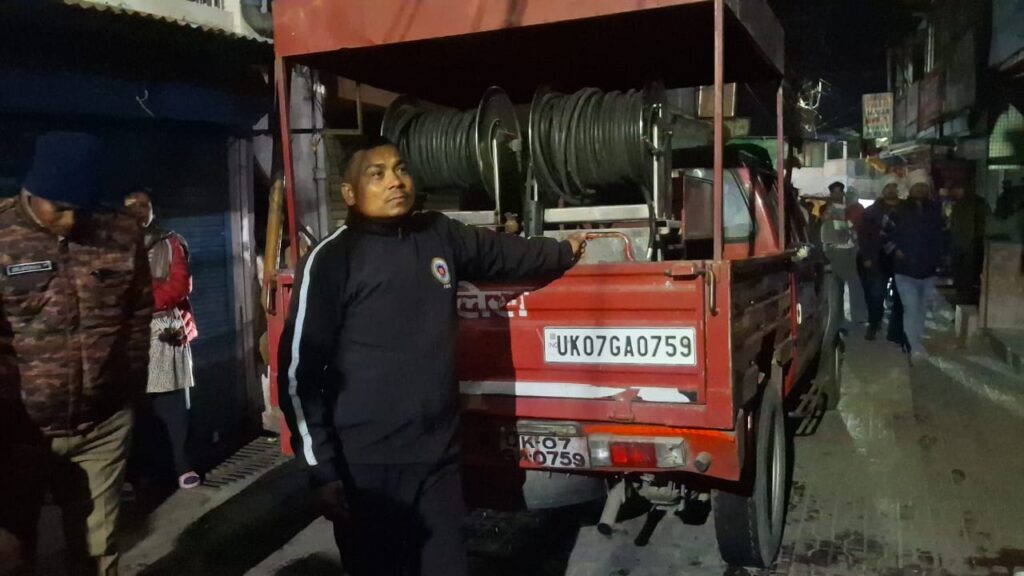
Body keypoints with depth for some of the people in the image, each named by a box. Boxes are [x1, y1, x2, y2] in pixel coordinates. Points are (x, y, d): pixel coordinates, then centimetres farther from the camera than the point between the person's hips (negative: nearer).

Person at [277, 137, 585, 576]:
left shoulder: (441, 236, 6)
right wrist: (321, 469, -11)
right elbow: (300, 370, -8)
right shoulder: (331, 260, -8)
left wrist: (564, 251, 40)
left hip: (438, 455, 5)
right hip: (365, 464, -4)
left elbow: (501, 253, 26)